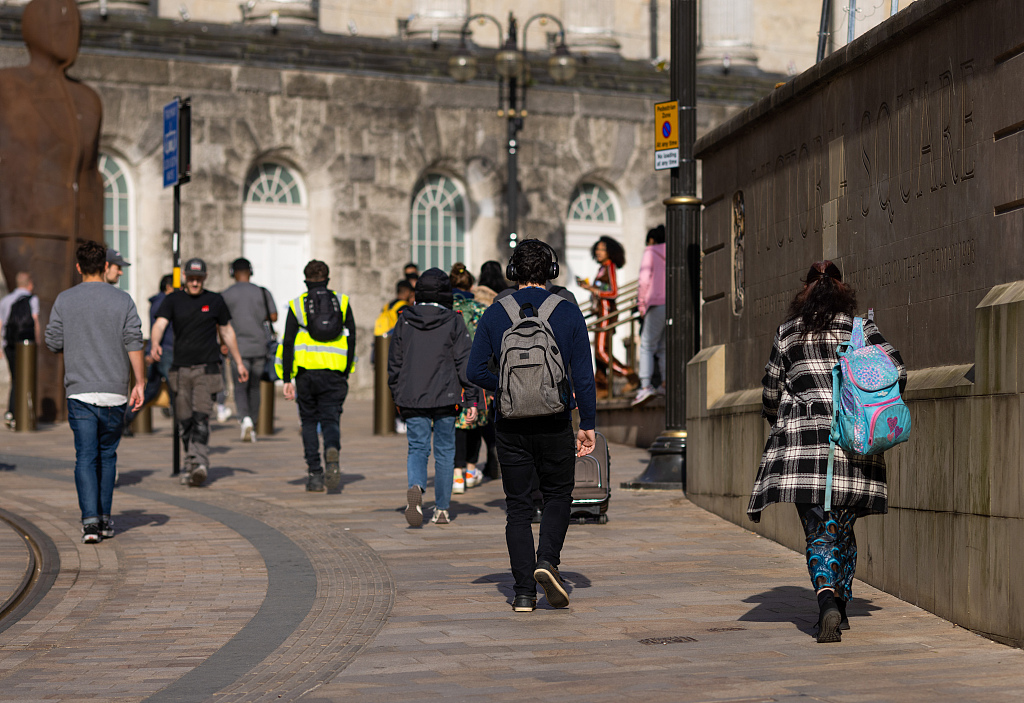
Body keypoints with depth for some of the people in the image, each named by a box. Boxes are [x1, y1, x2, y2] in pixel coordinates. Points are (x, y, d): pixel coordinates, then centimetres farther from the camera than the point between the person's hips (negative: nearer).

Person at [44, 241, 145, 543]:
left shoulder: (64, 300, 0)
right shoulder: (122, 300, 0)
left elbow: (53, 343, 2)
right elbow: (133, 343, -5)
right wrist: (139, 383, -1)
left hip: (79, 391, -1)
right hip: (114, 392, 1)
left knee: (85, 457, -1)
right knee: (107, 455, 14)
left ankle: (90, 519, -14)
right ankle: (104, 518, 18)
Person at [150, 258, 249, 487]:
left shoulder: (215, 301, 8)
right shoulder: (173, 300, 6)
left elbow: (227, 332, 18)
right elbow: (159, 324, -9)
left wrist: (239, 362, 19)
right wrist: (155, 344, -31)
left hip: (207, 368, -2)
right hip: (180, 369, 2)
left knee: (201, 416, -17)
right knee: (185, 421, 4)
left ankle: (199, 462, -27)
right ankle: (191, 466, 14)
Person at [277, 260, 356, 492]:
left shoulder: (297, 305, 3)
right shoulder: (342, 302, 8)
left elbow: (289, 343, -2)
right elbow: (351, 339, 6)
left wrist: (287, 379, 0)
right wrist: (346, 372, 13)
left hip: (306, 371, 0)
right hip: (335, 373, 0)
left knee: (309, 421, 12)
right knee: (331, 420, 4)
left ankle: (314, 475, 6)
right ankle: (332, 451, -29)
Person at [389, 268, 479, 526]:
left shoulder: (404, 321, 4)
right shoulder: (454, 322, -3)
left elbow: (394, 363, 8)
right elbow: (465, 362, -7)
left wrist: (397, 397, 19)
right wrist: (471, 400, -4)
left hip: (412, 399, 1)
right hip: (445, 399, -1)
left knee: (417, 449, 6)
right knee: (445, 452, 10)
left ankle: (415, 487, -25)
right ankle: (442, 509, 13)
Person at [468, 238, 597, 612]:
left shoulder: (495, 315, 1)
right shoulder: (568, 313, -2)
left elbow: (476, 371, 0)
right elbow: (583, 374, -4)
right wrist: (588, 424, 1)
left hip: (510, 424, 1)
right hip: (555, 423, -1)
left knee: (518, 506, 7)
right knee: (558, 496, 16)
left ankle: (524, 592, 2)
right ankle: (547, 560, -7)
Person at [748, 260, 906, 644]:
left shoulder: (787, 332, 8)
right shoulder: (860, 328, 6)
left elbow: (770, 393, 12)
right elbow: (896, 372, -2)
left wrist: (781, 425, 31)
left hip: (804, 439, -1)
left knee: (819, 532, -2)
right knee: (843, 528, 14)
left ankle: (827, 602, -23)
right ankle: (840, 606, 17)